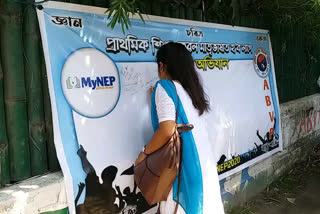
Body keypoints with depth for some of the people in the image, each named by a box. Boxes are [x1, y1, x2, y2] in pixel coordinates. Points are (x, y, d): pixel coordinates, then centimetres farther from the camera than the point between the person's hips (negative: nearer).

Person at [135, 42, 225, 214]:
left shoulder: (165, 87, -9)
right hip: (204, 162, 8)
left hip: (184, 165, -8)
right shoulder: (193, 88, 14)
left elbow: (167, 130, -21)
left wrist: (145, 154, -6)